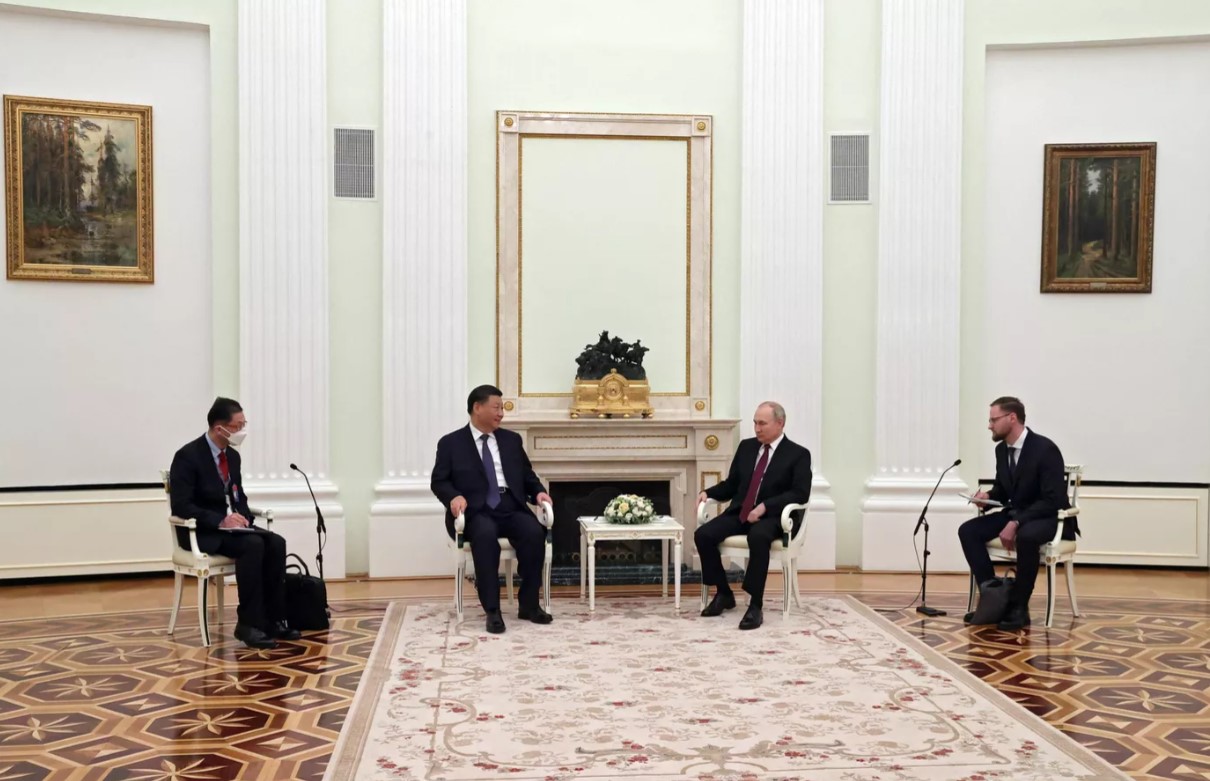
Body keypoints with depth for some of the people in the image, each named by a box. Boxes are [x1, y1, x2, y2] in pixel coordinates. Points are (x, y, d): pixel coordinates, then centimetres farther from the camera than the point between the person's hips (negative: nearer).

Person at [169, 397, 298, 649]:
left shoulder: (233, 455, 9)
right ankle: (249, 623, -25)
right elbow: (180, 506, -20)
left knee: (275, 543, -19)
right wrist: (220, 521, -28)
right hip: (202, 533, -7)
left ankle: (273, 619, -15)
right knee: (253, 545, -32)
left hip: (229, 526, 7)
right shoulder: (188, 456, -14)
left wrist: (242, 517, -4)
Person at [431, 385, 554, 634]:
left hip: (511, 507, 4)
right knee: (486, 534, -38)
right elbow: (439, 481, 4)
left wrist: (539, 492, 1)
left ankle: (529, 605, -16)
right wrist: (454, 496, -18)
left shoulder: (512, 439, 19)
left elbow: (528, 475, 22)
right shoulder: (451, 443, 8)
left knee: (535, 532, -28)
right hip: (476, 511, -3)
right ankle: (492, 610, -31)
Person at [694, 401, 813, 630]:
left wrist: (765, 506, -22)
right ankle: (723, 593, -1)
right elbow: (731, 484, 19)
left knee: (758, 536, -40)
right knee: (703, 534, -20)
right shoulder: (746, 447, 14)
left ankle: (755, 605, -32)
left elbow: (800, 493, -12)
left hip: (774, 517, -5)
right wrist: (708, 492, -1)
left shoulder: (798, 454, -1)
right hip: (740, 512, 5)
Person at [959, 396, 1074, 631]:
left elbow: (1052, 500, -25)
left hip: (1050, 518, -8)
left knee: (1026, 536, -40)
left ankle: (1018, 606, -24)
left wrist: (1016, 524, -31)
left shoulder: (1045, 448, -20)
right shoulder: (1001, 449, 3)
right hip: (1016, 514, 8)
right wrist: (987, 496, -9)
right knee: (968, 531, -12)